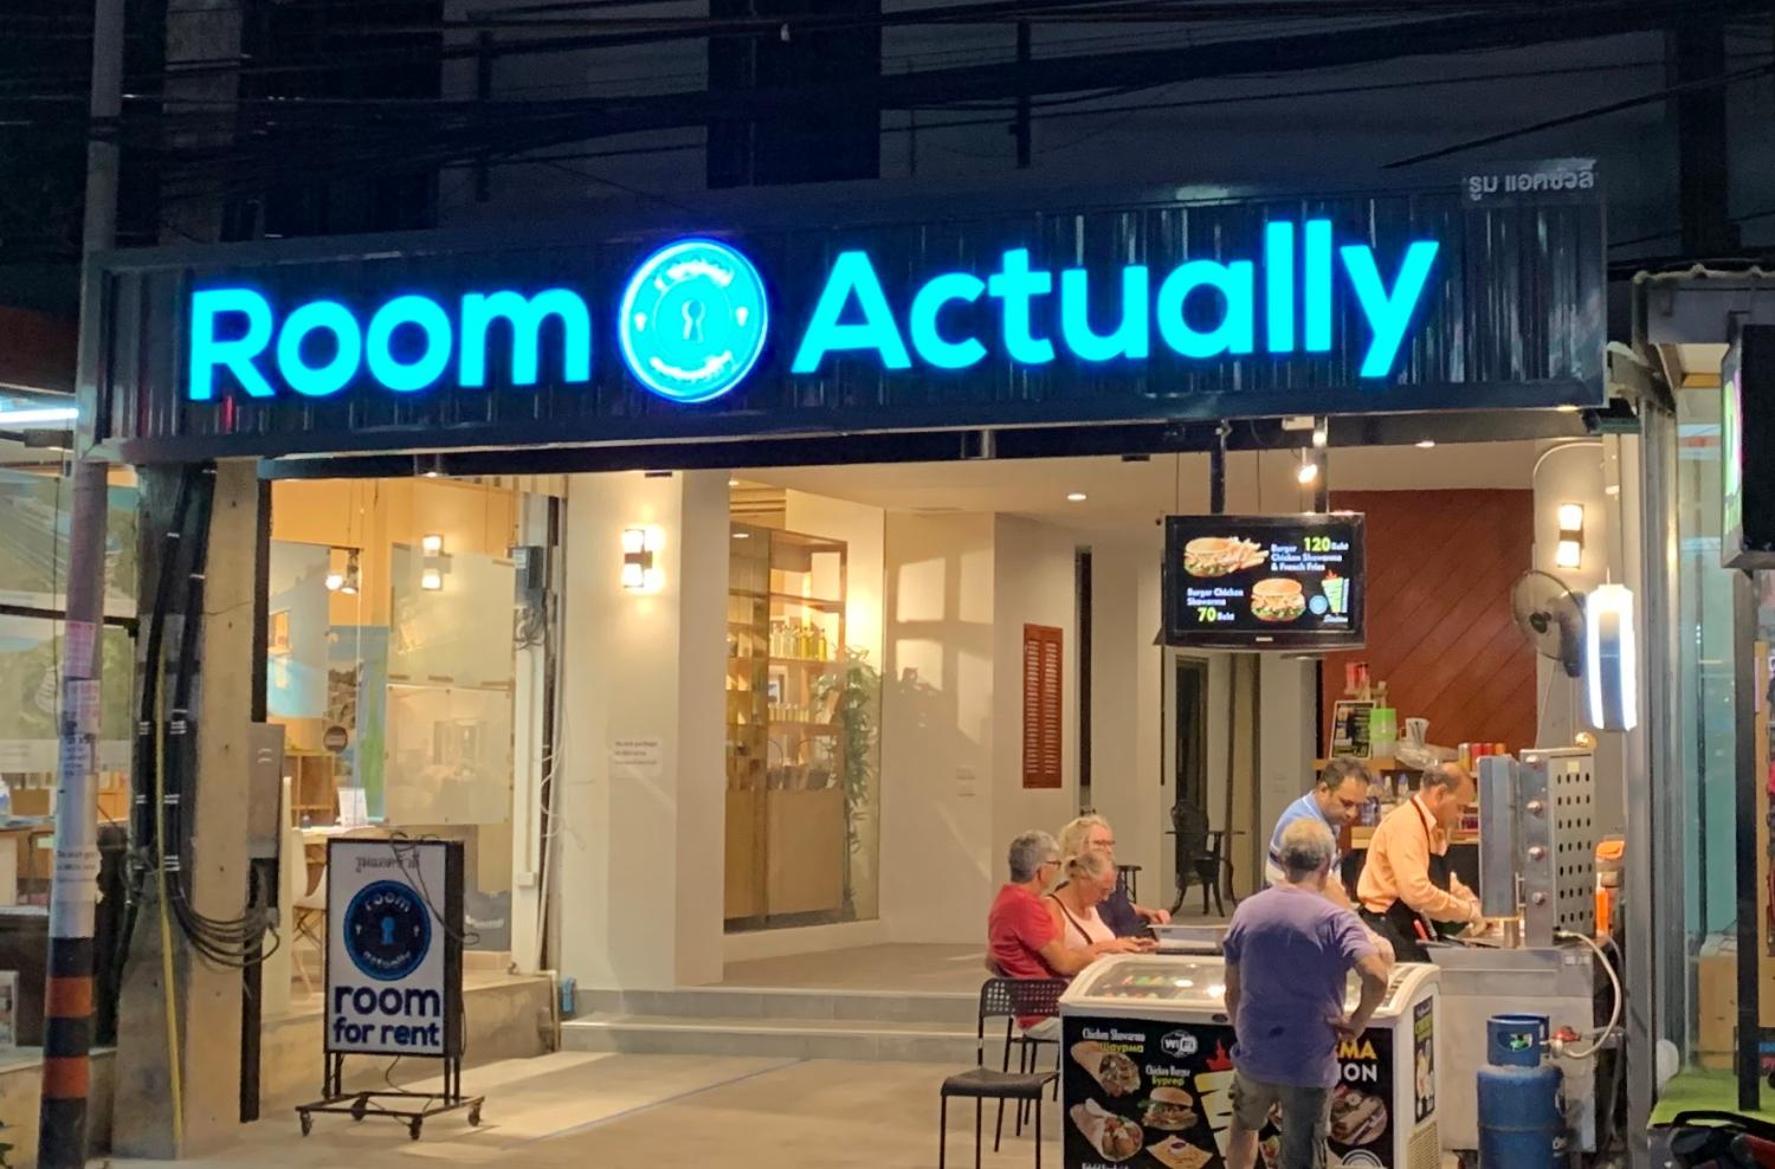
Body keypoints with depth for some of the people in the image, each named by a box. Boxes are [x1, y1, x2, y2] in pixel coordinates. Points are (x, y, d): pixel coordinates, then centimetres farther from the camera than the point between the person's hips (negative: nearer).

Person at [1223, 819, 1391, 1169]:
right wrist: (1358, 1021, -12)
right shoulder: (1334, 920, -15)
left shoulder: (1247, 912, -2)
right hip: (1309, 1064, -4)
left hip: (1253, 1056, 4)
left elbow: (1232, 991, 5)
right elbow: (1377, 977, -29)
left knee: (1244, 1124, 32)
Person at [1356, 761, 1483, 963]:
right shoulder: (1405, 825, -18)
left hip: (1413, 934, 9)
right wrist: (1467, 911, -18)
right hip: (1389, 932, -9)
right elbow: (1417, 892, -28)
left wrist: (1477, 910, 11)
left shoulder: (1436, 829, 11)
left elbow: (1444, 882, 25)